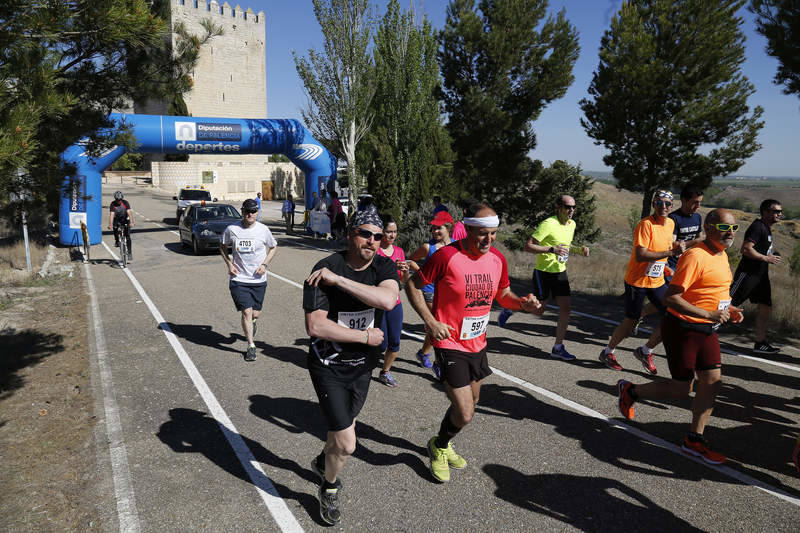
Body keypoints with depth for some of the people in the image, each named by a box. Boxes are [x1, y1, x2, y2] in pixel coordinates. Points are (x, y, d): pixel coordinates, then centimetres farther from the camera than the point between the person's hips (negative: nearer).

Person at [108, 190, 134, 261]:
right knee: (115, 227, -31)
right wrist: (110, 224, -41)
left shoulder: (125, 202, -21)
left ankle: (129, 252, -7)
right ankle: (117, 241, -5)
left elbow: (129, 212, -31)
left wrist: (131, 222, -45)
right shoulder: (113, 204, -20)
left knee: (128, 236, -12)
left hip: (125, 219, -1)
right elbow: (111, 214, -29)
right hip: (117, 219, 1)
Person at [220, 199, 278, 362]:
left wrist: (265, 264, -2)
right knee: (246, 312, -9)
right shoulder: (231, 229, -5)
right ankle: (251, 346, 5)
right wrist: (229, 263, -1)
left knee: (255, 314, 7)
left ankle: (251, 323, 45)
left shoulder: (263, 230, -4)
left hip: (258, 279, 1)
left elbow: (273, 247, 12)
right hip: (238, 279, -1)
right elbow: (222, 246, 13)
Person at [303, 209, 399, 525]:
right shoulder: (324, 269, -20)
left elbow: (388, 299, -31)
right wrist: (366, 337, -21)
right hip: (329, 366, -5)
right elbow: (315, 326, -25)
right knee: (346, 444, -6)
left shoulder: (385, 268, -9)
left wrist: (339, 279, -34)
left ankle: (323, 462, 58)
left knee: (344, 425, 25)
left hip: (363, 365, 5)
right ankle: (329, 489, 27)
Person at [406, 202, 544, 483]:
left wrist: (524, 303, -9)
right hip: (450, 343, -7)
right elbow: (413, 285, -10)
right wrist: (430, 320, -19)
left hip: (477, 343, 7)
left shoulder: (497, 259, -1)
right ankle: (439, 446, 23)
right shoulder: (447, 256, -20)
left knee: (471, 402, 22)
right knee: (464, 414, -10)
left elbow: (503, 294, 13)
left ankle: (443, 445, 49)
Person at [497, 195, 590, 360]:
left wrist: (579, 249, 4)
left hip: (561, 272, 7)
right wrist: (552, 249, -32)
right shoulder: (548, 224, -20)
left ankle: (558, 348, 10)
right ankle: (509, 309, 32)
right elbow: (528, 246, -23)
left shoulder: (572, 224, 5)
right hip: (543, 272, -7)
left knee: (565, 309, -1)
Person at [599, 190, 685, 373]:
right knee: (631, 320, 2)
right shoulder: (645, 224, -19)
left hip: (657, 281, 7)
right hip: (637, 281, -7)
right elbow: (640, 255, -27)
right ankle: (607, 352, 23)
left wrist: (676, 245, 3)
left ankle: (645, 351, 18)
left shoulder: (671, 223, 6)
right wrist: (671, 252, -28)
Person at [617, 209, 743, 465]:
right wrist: (709, 314, -28)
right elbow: (671, 298, -26)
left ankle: (694, 440, 18)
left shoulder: (722, 255, 10)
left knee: (713, 382, 6)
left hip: (707, 330, 9)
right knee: (681, 390, -1)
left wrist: (728, 309, 8)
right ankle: (629, 390, 22)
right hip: (683, 329, -9)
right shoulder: (695, 256, -21)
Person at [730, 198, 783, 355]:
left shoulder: (767, 228, 17)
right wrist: (766, 258, -17)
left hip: (761, 275, 10)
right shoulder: (758, 227, -14)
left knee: (766, 308, 8)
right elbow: (746, 249, -25)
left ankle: (760, 343, 15)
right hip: (747, 273, -10)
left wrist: (772, 255, 15)